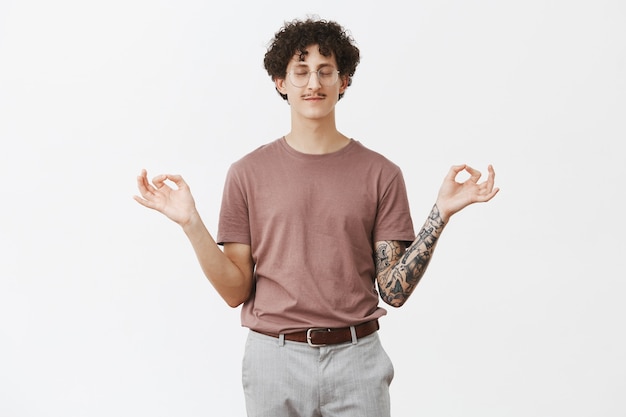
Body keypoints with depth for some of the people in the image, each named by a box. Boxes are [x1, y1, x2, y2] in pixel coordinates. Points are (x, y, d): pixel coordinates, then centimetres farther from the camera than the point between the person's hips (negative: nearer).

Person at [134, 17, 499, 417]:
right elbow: (236, 290, -1)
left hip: (356, 358, 0)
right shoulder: (248, 173, 1)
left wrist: (441, 213, -11)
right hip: (274, 358, 0)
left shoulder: (381, 174, 0)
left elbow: (394, 290, -3)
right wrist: (190, 222, -12)